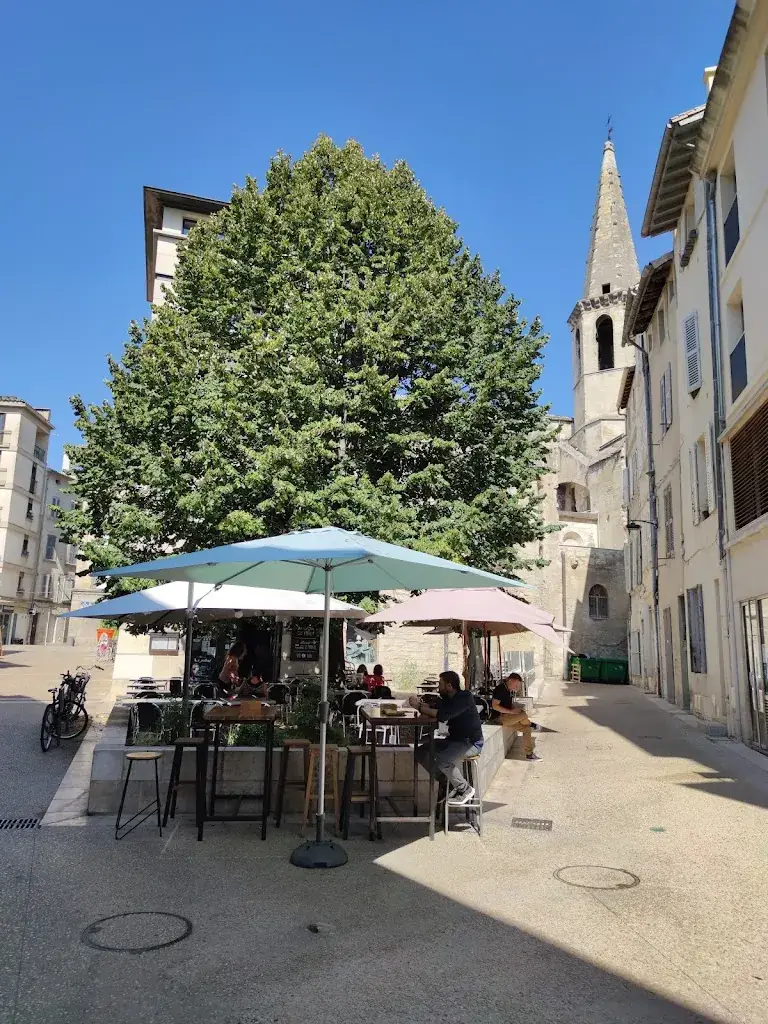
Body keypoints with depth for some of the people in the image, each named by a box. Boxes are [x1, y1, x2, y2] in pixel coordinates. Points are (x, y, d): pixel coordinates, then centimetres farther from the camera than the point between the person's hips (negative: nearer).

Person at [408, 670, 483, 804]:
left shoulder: (465, 697, -20)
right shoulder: (447, 699, 8)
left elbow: (442, 715, -31)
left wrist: (420, 707, -26)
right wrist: (421, 704, -21)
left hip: (471, 743, -9)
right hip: (454, 740, 9)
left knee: (442, 760, -31)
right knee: (421, 752, -2)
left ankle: (465, 789, -8)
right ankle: (448, 783, 4)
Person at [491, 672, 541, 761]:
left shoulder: (511, 690, 12)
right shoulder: (500, 689, -16)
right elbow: (494, 706, -23)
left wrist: (517, 709, 1)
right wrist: (511, 711, -24)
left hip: (509, 716, 9)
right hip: (501, 717, -9)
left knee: (527, 729, -4)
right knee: (524, 716, -26)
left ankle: (529, 754, 2)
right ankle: (531, 724, 7)